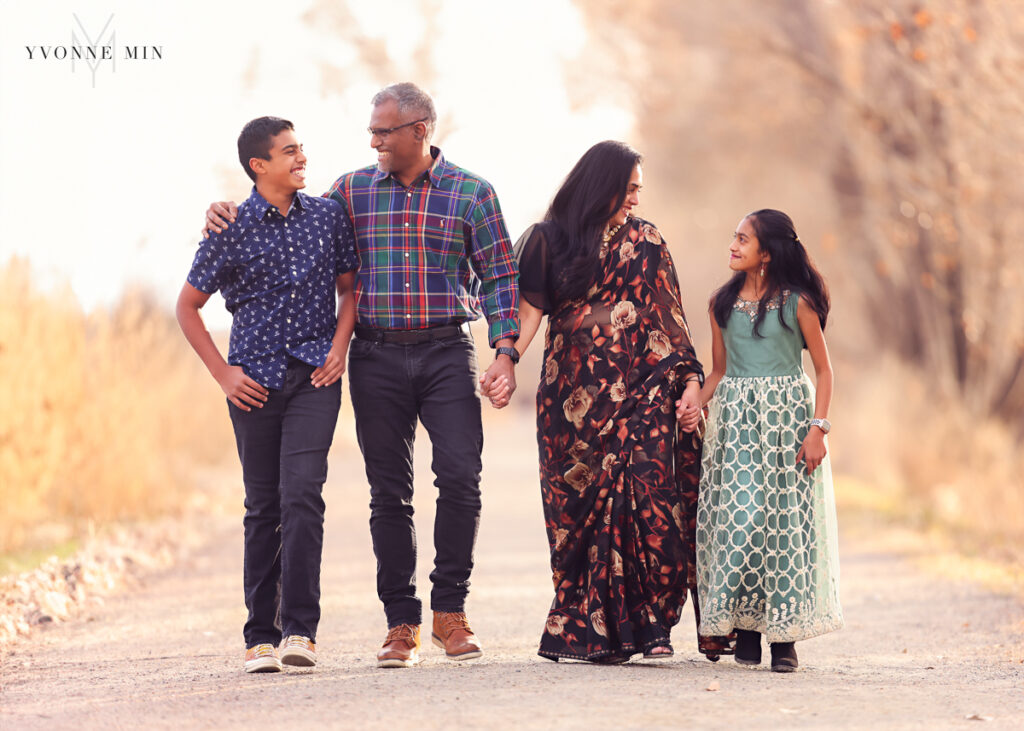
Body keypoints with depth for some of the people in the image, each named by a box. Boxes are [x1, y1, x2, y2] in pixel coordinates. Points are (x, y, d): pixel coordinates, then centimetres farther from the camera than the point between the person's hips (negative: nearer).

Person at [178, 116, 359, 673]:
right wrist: (223, 374, 0)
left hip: (314, 377, 0)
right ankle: (261, 637, 11)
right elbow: (188, 305, 7)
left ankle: (300, 630, -16)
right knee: (263, 507, 4)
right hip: (255, 378, 0)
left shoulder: (328, 216, 5)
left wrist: (339, 347, 2)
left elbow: (349, 286, 17)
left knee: (302, 493, -15)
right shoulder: (231, 230, -2)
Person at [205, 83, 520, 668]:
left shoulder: (471, 193, 3)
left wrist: (505, 352, -7)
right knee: (389, 492, 2)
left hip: (447, 353, -2)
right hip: (377, 357, 2)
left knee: (460, 477, -12)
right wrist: (233, 214, 6)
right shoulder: (354, 191, 9)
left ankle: (450, 610, 2)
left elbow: (500, 276, 3)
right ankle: (402, 623, 9)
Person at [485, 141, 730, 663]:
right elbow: (530, 310, 2)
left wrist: (690, 381, -1)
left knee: (647, 488, -15)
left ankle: (648, 624, -13)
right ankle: (589, 628, 0)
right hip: (575, 394, 0)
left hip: (640, 391, 0)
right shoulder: (550, 240, 9)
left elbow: (670, 318, 10)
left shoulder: (646, 243, 12)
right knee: (582, 501, -4)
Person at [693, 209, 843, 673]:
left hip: (787, 417, -3)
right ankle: (745, 626, 4)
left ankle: (784, 634, 2)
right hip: (735, 419, 3)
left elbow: (824, 369, 0)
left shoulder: (796, 302, -2)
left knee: (785, 520, -3)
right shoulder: (722, 303, 9)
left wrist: (818, 428, -9)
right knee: (737, 517, -6)